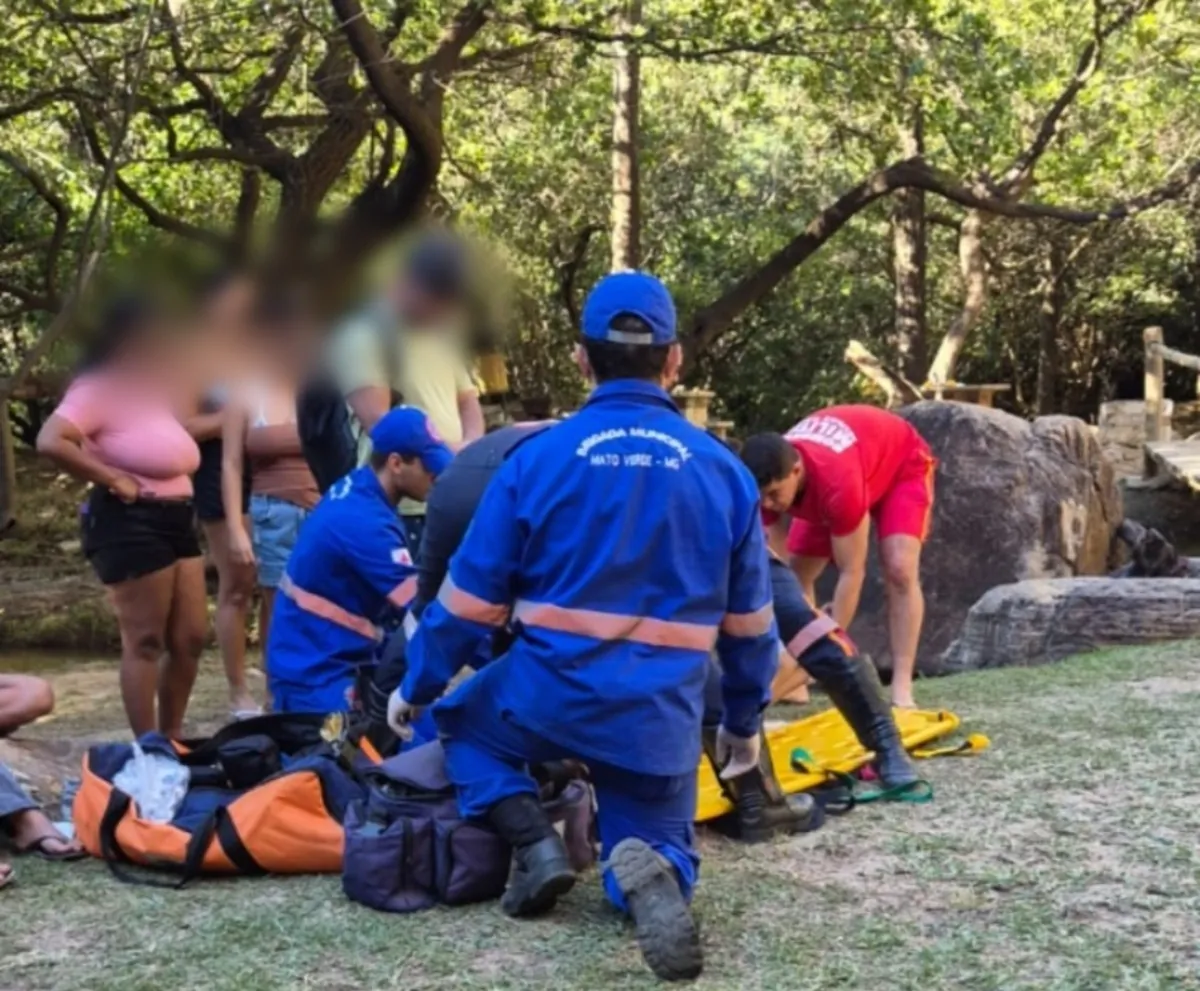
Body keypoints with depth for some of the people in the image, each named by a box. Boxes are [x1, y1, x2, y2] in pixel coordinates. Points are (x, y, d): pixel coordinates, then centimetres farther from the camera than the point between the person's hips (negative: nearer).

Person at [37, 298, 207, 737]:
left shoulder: (153, 388, 15)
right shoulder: (98, 388, -12)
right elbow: (51, 442, -25)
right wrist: (112, 480, -18)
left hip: (176, 522, 9)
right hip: (130, 525, -9)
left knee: (190, 638, 9)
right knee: (144, 642, -5)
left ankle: (171, 737, 21)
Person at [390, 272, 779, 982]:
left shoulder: (537, 459, -3)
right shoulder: (724, 472, 3)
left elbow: (470, 601, 1)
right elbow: (749, 623, 10)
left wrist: (416, 688, 17)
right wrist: (744, 722, 24)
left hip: (547, 697, -1)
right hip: (661, 720, 2)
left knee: (463, 720, 29)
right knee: (660, 845, 21)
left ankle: (532, 843, 3)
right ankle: (650, 869, -17)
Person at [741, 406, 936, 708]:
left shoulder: (839, 483, -47)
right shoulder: (769, 479, -30)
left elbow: (851, 574, -39)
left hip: (903, 463, -6)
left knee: (899, 570, -25)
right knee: (795, 575, -3)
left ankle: (901, 688, -23)